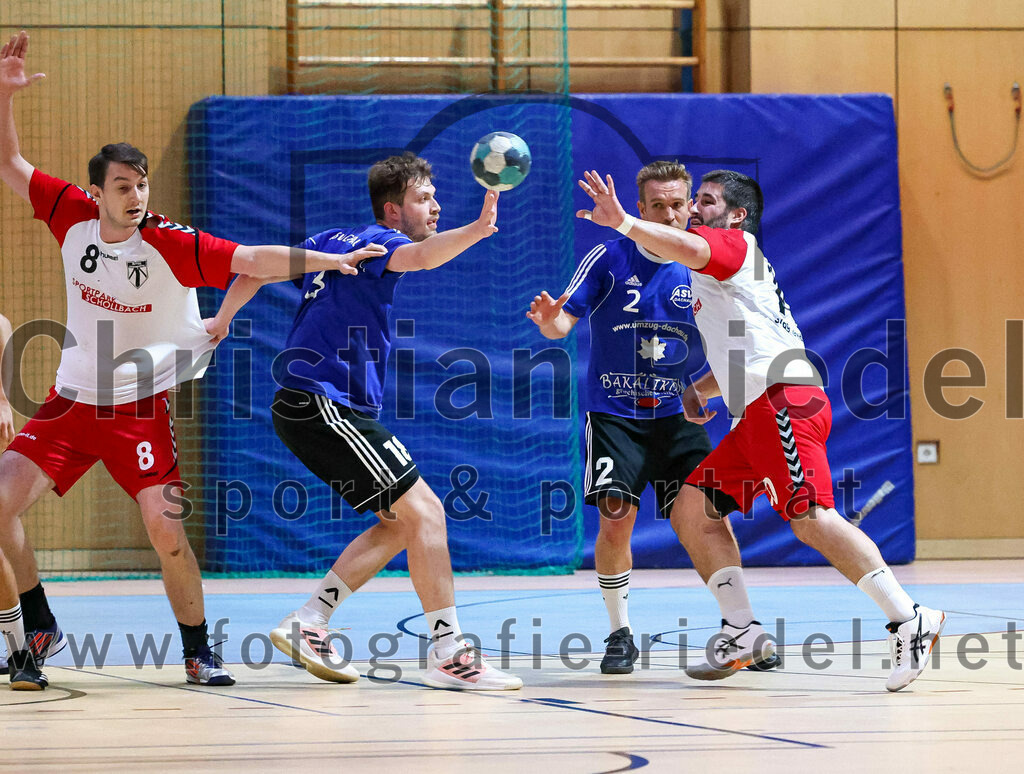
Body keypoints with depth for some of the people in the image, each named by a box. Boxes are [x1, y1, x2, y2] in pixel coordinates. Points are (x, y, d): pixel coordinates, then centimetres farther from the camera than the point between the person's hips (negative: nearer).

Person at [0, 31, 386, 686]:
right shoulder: (74, 217, -5)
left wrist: (329, 260, -33)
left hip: (141, 408, -3)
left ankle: (198, 652, 5)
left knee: (166, 529, -13)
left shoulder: (171, 245, -16)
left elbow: (253, 259, -22)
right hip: (71, 404, 4)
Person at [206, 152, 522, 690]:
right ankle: (447, 651, -15)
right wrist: (476, 230, -47)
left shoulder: (332, 242, 19)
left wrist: (221, 320, 33)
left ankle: (308, 623, 6)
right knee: (424, 511, -13)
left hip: (305, 409, 10)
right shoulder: (377, 241, -8)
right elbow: (421, 255, -31)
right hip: (322, 404, -10)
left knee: (401, 521, 10)